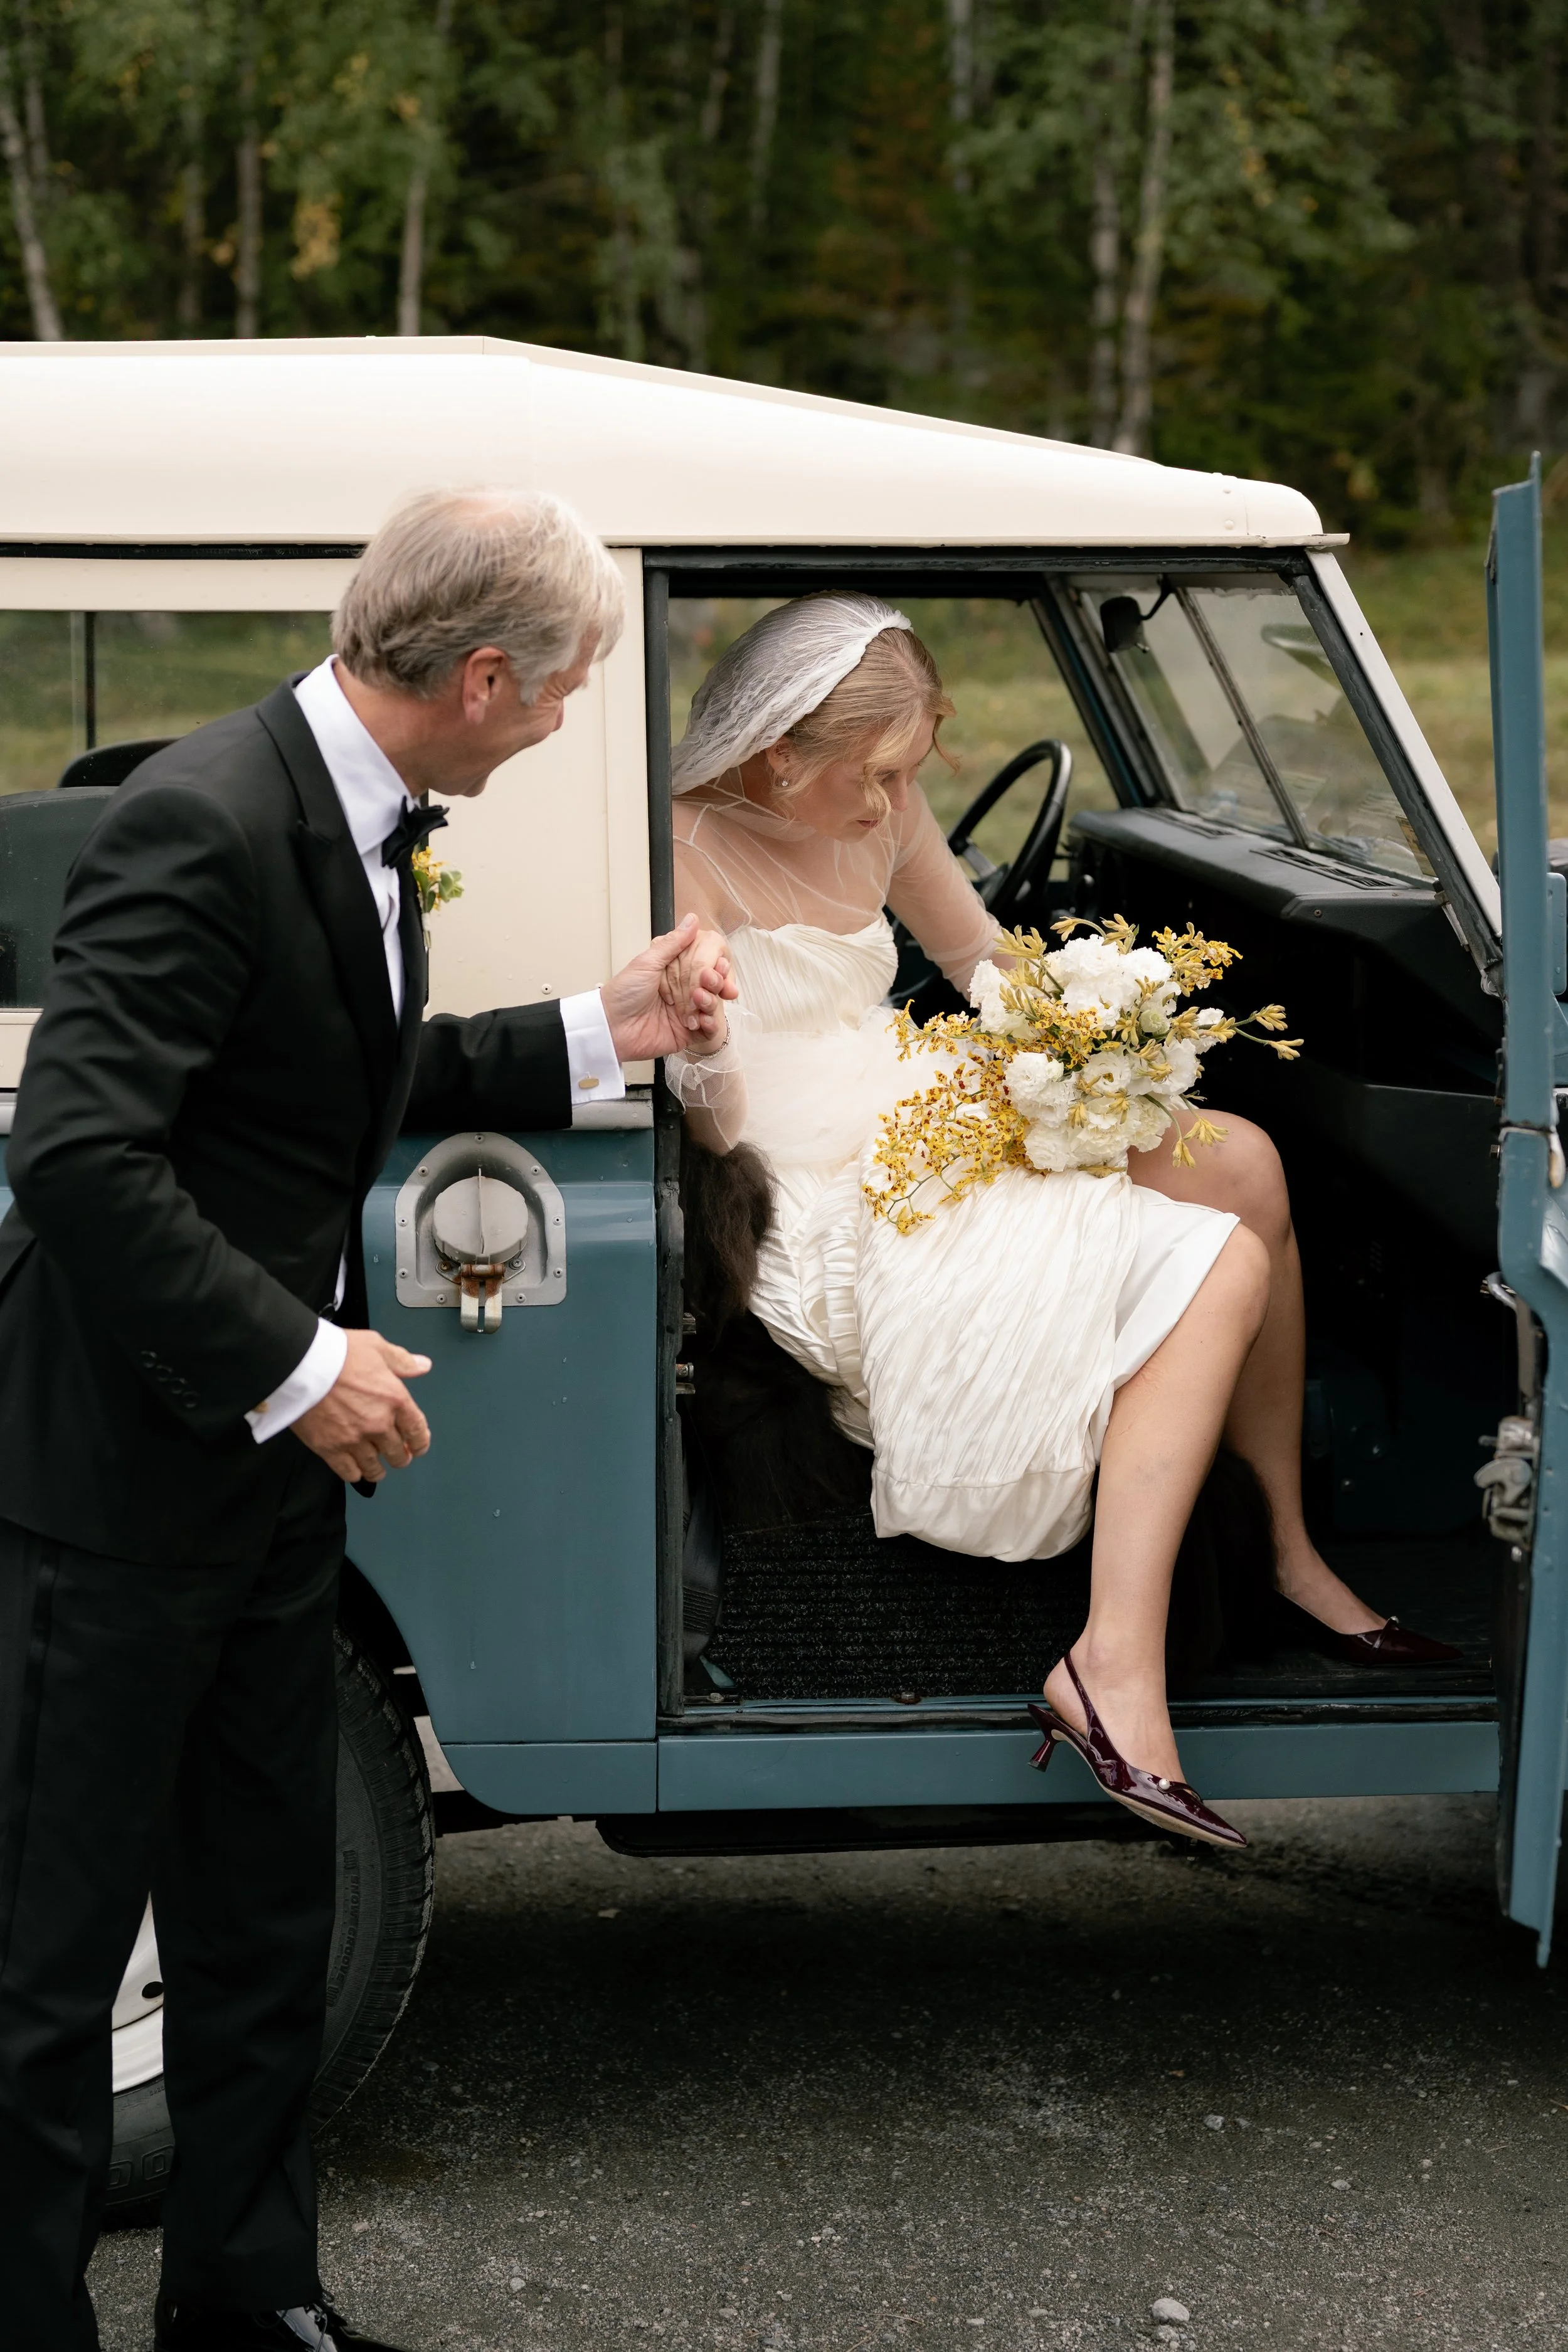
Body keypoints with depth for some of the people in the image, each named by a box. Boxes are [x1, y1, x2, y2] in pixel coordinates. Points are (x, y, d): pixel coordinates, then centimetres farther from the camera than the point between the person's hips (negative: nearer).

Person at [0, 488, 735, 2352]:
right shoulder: (204, 821, -23)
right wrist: (294, 1364, -23)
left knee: (262, 1918, 18)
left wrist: (600, 1034, 16)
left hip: (271, 1458, 10)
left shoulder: (362, 818, 7)